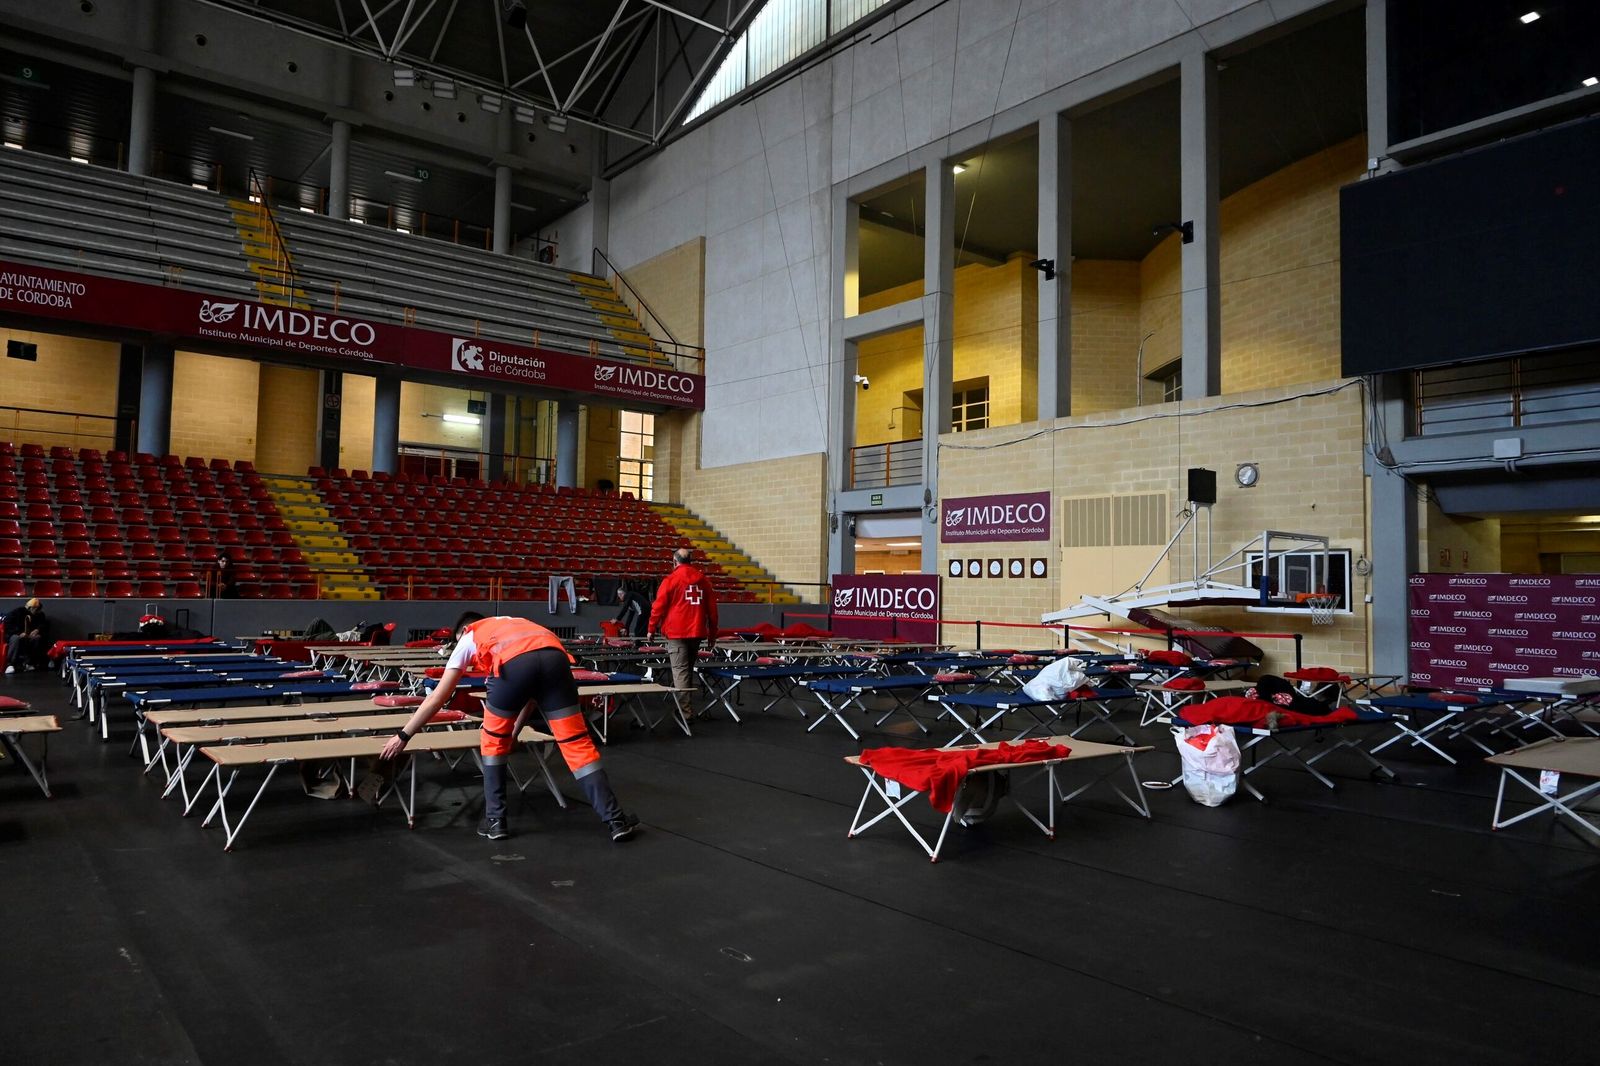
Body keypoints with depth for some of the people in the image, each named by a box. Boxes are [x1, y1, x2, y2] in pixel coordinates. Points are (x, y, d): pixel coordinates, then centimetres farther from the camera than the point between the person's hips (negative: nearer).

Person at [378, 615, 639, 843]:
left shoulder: (468, 640, 34)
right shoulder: (517, 627, 45)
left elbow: (438, 698, 32)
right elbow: (531, 693, 46)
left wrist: (403, 736, 41)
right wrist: (514, 733, 55)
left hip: (514, 663, -3)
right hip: (555, 657, 3)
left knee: (493, 740, 23)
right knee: (577, 742, 7)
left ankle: (495, 820, 25)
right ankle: (615, 819, 6)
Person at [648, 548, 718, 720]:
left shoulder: (671, 580, -5)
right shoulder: (703, 580, 8)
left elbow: (659, 606, -5)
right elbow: (712, 607, 10)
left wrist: (652, 628, 7)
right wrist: (712, 633, 17)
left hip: (677, 633, -5)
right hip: (697, 631, 5)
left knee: (680, 670, -5)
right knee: (689, 668, 18)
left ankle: (685, 710, -12)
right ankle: (686, 704, 25)